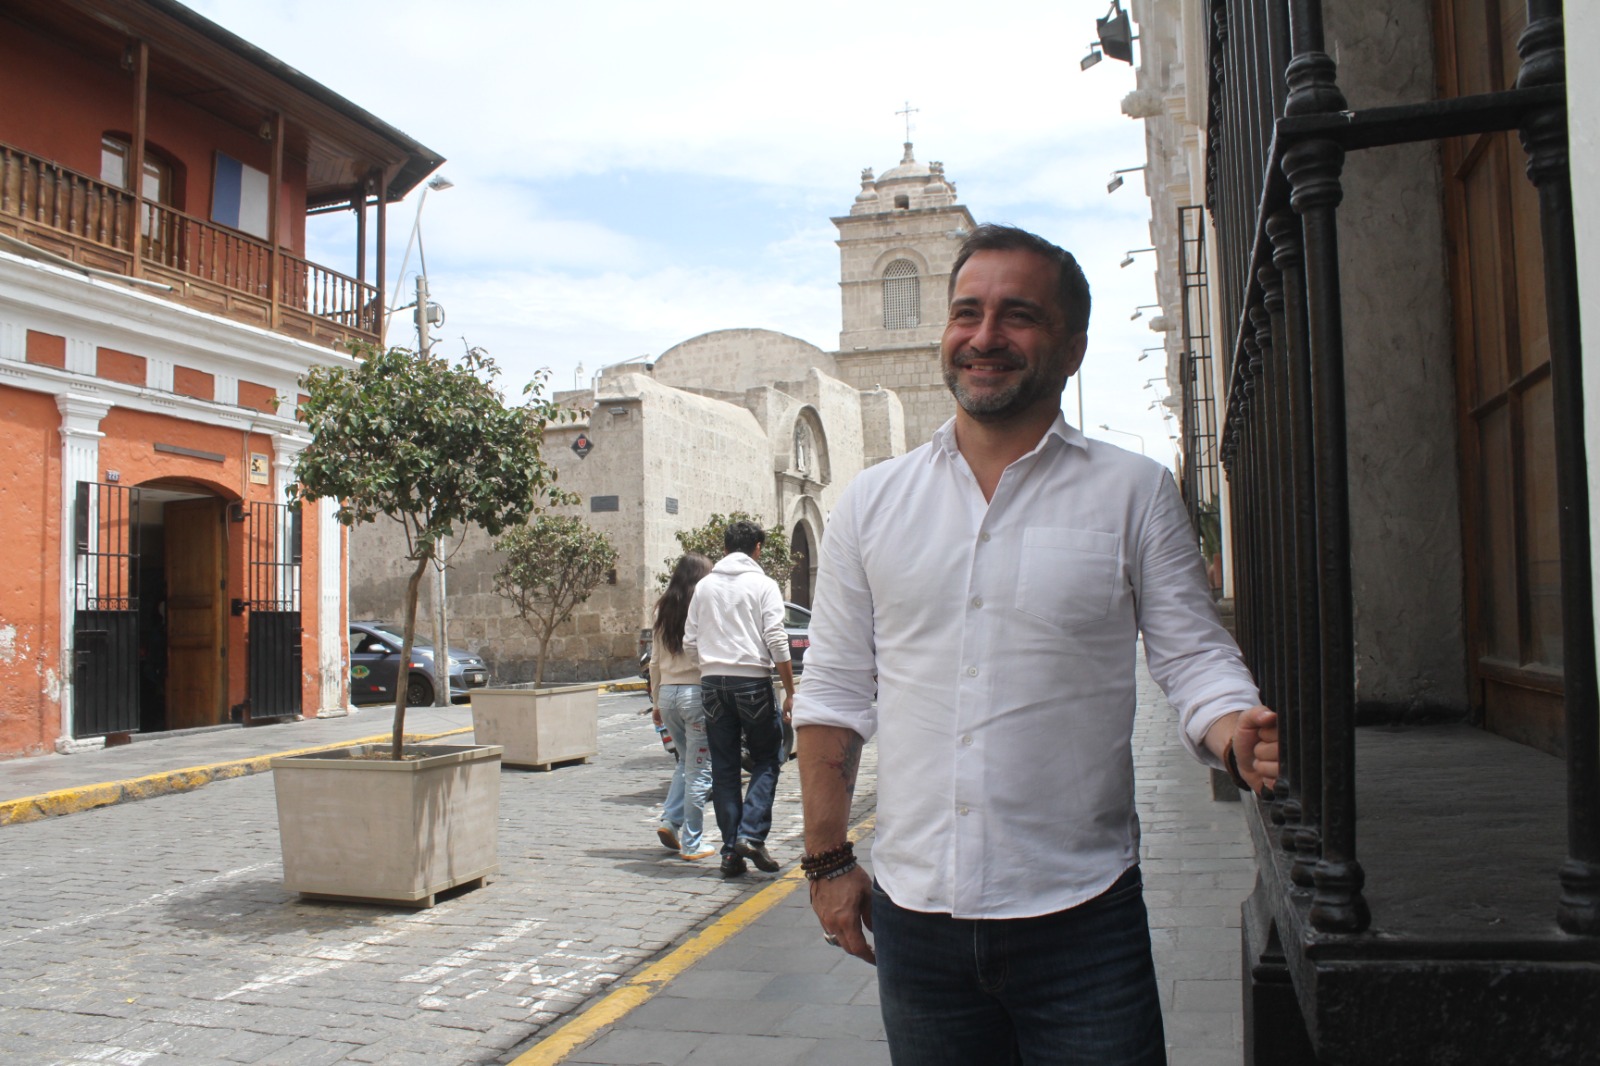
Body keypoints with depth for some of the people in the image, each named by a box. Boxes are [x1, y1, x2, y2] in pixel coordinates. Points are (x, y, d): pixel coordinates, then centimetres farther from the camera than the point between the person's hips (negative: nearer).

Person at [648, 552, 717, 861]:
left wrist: (656, 702, 20)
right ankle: (692, 844, 6)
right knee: (699, 770, 2)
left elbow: (655, 661, 14)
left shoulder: (664, 609, 10)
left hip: (668, 693, 6)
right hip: (697, 691, -6)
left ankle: (669, 821, 11)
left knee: (686, 761, 23)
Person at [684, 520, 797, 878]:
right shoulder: (762, 584, -1)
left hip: (712, 681, 4)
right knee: (766, 760, 9)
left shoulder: (705, 585, 11)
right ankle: (752, 834, -7)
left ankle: (731, 850, 8)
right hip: (752, 679, -4)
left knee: (724, 768, 8)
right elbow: (776, 641, -8)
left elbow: (690, 641, 9)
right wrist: (790, 691, -4)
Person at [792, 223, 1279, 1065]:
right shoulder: (872, 503, 4)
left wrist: (1236, 735, -22)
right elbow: (834, 693, 7)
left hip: (1079, 915, -2)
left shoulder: (1134, 493, -1)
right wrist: (828, 860, 6)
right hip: (914, 913, 2)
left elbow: (1193, 658, 0)